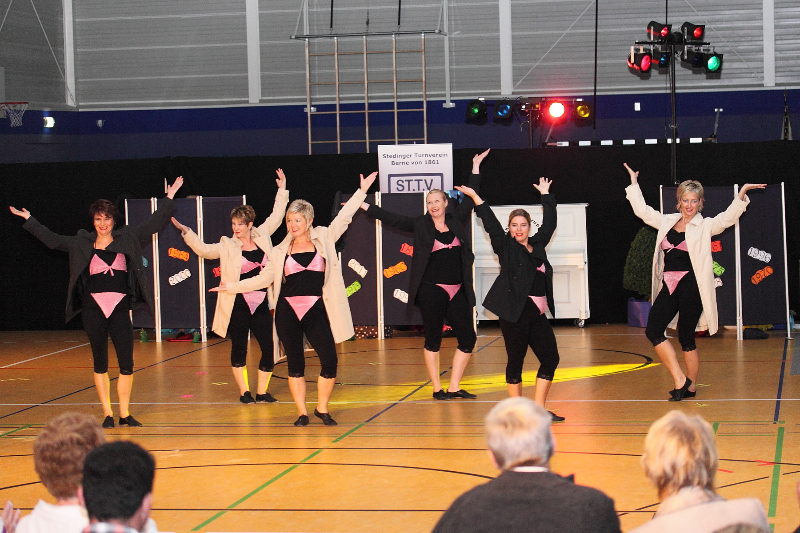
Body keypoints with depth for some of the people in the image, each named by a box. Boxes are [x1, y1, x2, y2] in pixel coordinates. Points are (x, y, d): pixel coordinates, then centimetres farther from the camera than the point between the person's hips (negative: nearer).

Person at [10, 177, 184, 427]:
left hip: (120, 308, 0)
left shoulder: (127, 238, 7)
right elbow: (52, 240, 16)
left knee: (127, 364, -2)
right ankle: (107, 413, 12)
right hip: (93, 310, 0)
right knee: (100, 364, 5)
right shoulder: (82, 243, 8)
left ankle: (124, 414, 8)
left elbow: (153, 224, 12)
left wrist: (169, 198, 11)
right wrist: (29, 219, 19)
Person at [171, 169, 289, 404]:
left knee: (269, 349, 0)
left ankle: (262, 391, 14)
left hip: (261, 305, 2)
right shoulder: (227, 246, 1)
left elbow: (276, 217, 17)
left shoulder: (262, 237, 7)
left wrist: (282, 190, 18)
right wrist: (185, 231, -11)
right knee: (238, 349, 5)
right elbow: (204, 249, -2)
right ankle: (244, 391, 16)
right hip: (237, 305, -2)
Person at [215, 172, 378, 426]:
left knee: (330, 361, -6)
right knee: (295, 364, 5)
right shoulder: (280, 251, 7)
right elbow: (264, 278, 11)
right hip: (288, 312, 1)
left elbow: (344, 217, 7)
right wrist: (232, 286, 8)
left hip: (317, 310, -1)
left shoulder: (324, 239, 5)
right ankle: (302, 413, 15)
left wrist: (362, 191, 4)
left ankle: (322, 409, 13)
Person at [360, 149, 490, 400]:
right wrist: (363, 205, -1)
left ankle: (454, 388, 12)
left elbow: (470, 198, 18)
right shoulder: (420, 225, 1)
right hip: (432, 291, -4)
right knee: (433, 340, 2)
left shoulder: (457, 221, 9)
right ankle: (437, 389, 10)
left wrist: (476, 167, 19)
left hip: (457, 291, 4)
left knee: (468, 339, 2)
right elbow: (391, 218, 1)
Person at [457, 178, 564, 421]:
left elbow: (549, 223, 25)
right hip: (515, 312, -6)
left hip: (537, 313, 6)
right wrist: (475, 197, -11)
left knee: (550, 358, 4)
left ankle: (538, 409, 12)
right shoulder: (506, 246, 0)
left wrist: (545, 195, 31)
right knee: (515, 360, -1)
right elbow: (491, 224, -7)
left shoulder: (537, 245, 14)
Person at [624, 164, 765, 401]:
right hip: (669, 287, 5)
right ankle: (680, 379, 3)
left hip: (691, 287, -5)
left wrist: (741, 194, -26)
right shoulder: (667, 221, 13)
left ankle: (690, 385, 14)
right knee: (653, 331, -4)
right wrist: (634, 183, 21)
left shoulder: (705, 226, 0)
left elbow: (727, 218, -14)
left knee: (686, 337, 0)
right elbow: (642, 211, 20)